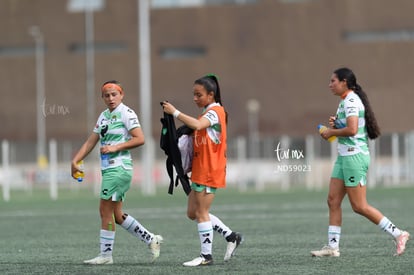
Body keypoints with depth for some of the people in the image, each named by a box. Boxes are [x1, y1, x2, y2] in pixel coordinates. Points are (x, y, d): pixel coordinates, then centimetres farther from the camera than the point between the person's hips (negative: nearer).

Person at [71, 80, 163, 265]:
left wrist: (116, 147, -17)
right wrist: (75, 161, 9)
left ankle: (106, 255, 2)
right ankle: (151, 240, 18)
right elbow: (90, 142, 18)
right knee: (117, 215, 9)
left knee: (105, 211, -6)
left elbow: (140, 139, -15)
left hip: (119, 167, -9)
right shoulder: (104, 116, 17)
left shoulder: (126, 114, -7)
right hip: (108, 169, 9)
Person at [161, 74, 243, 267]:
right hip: (200, 170, 10)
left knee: (201, 213, -7)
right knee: (193, 213, 10)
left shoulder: (215, 111, -13)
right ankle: (231, 236, 16)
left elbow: (197, 125, -31)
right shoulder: (207, 113, 20)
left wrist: (174, 112, -27)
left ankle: (206, 256, -2)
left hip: (209, 170, -10)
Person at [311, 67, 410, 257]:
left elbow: (352, 129, -27)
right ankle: (332, 247, 6)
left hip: (354, 156, -10)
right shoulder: (345, 101, 16)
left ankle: (398, 234, -1)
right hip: (345, 156, 10)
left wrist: (332, 132, -14)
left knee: (359, 206, -7)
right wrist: (335, 124, 6)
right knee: (333, 201, 5)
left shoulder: (351, 100, -15)